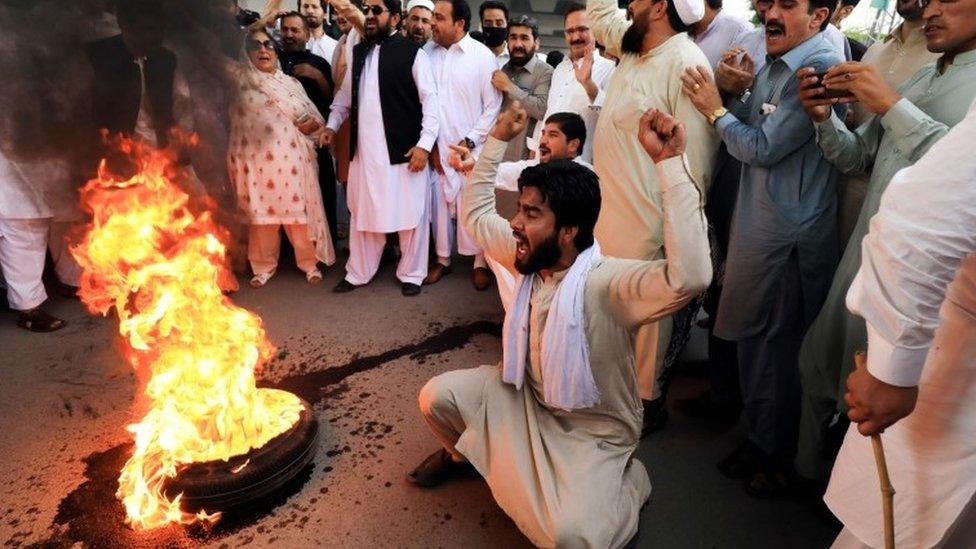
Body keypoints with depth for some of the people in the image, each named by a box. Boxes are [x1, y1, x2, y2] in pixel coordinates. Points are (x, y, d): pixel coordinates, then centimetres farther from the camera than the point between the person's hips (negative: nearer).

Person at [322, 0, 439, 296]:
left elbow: (430, 101, -8)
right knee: (362, 212, 14)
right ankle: (358, 273, 28)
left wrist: (424, 144, -15)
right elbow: (345, 93, 23)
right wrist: (332, 124, 9)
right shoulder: (358, 52, 14)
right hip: (364, 149, 6)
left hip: (403, 150, -5)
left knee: (409, 213, 4)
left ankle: (410, 274, 21)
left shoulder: (412, 52, -5)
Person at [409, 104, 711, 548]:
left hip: (592, 434, -6)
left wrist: (669, 164, -52)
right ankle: (462, 453, 28)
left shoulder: (607, 283, -32)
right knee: (437, 396, -7)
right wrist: (497, 140, -2)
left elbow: (691, 276, -51)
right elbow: (474, 211, 6)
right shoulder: (527, 256, -10)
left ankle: (628, 484, 8)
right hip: (526, 398, 6)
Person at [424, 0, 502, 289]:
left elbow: (493, 106, -6)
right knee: (440, 203, 11)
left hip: (470, 148, -3)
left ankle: (480, 263, 19)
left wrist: (469, 141, -10)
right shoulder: (428, 51, 3)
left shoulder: (482, 55, -6)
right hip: (436, 146, 3)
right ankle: (442, 259, 26)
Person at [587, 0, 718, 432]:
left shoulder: (685, 62, -16)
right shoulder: (633, 45, 10)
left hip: (645, 217, -9)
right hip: (608, 204, 9)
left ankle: (647, 400, 24)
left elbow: (696, 153, -19)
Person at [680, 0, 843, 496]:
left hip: (790, 237, -8)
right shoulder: (773, 64, 11)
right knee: (753, 340, 18)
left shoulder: (821, 69, -16)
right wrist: (733, 91, 1)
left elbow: (763, 148, -17)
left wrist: (716, 109, -5)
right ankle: (761, 438, 37)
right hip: (756, 226, 8)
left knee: (779, 348, 6)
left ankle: (781, 456, 28)